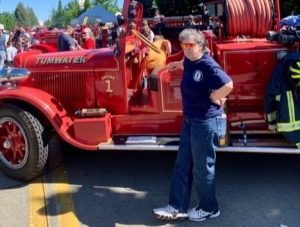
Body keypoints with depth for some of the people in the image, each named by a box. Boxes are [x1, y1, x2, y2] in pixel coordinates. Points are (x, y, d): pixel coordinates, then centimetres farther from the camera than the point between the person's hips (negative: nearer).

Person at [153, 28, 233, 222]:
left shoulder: (208, 65, -22)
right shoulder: (189, 61, 6)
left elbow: (228, 84, -35)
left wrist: (214, 98, -20)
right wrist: (177, 64, 44)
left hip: (205, 121, -10)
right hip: (190, 118, 10)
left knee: (202, 167, 4)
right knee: (182, 164, 13)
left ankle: (209, 208, 25)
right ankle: (178, 207, 24)